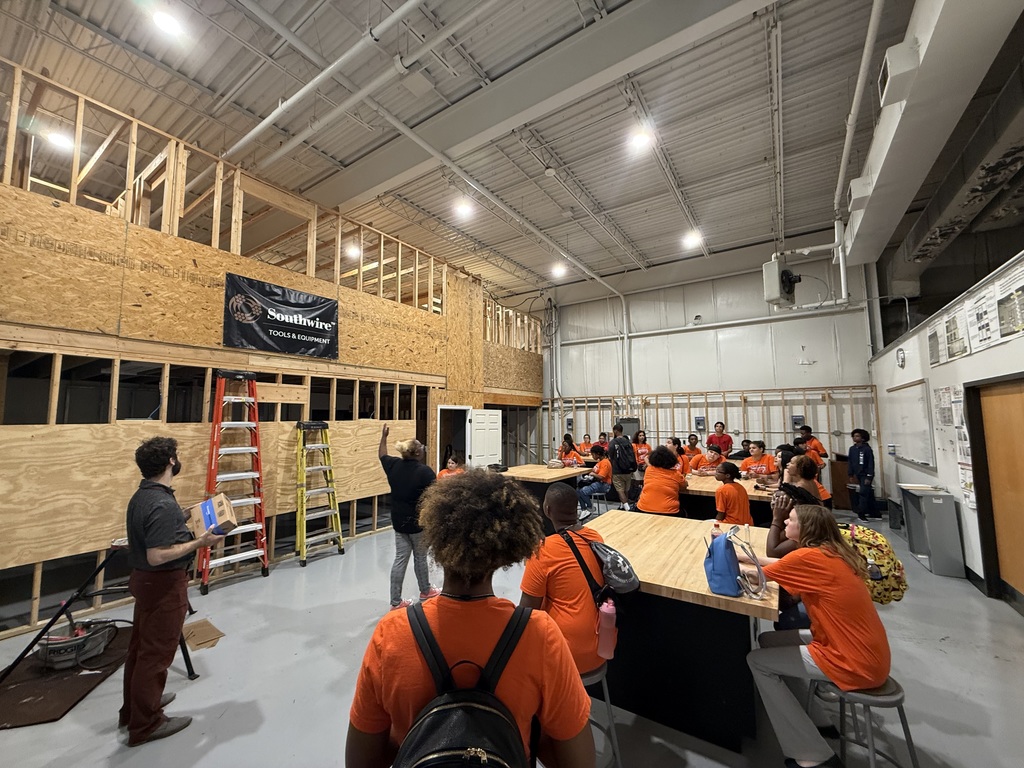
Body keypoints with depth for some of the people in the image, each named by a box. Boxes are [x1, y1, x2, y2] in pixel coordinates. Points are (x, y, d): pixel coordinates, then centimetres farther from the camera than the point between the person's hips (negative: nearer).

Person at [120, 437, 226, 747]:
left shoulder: (141, 496, 3)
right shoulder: (162, 504, -29)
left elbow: (150, 538, 13)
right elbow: (157, 556, -30)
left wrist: (185, 525, 13)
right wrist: (199, 543, -23)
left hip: (145, 581, 10)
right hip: (163, 585, -10)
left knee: (140, 648, 24)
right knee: (156, 653, 6)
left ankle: (133, 708, 42)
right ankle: (145, 724, 23)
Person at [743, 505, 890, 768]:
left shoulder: (811, 557, -23)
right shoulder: (829, 551, 3)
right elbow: (783, 564, 14)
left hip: (856, 663, -8)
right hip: (865, 650, 8)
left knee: (757, 660, 0)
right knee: (768, 641, 13)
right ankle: (817, 722, 24)